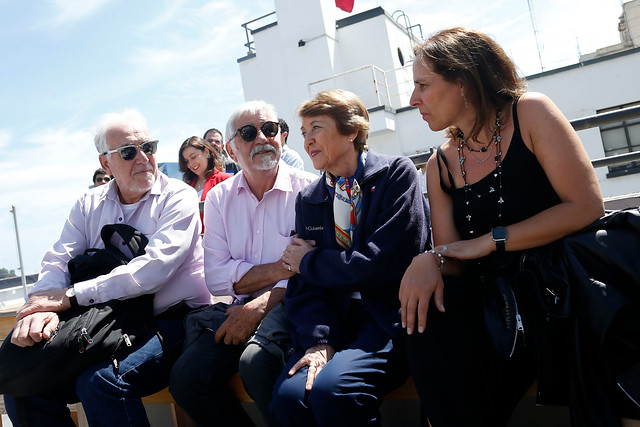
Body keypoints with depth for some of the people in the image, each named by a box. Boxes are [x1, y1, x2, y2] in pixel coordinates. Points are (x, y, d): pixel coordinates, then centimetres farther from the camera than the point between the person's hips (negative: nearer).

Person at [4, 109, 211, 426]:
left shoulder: (178, 197, -5)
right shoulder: (89, 206, 13)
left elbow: (152, 268, -18)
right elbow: (58, 260, 4)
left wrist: (71, 297, -18)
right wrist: (42, 307, -18)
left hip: (171, 322, -5)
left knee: (99, 382, -29)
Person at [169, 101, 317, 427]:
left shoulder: (308, 189, -3)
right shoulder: (218, 198, 10)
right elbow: (216, 278, 1)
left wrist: (259, 307, -19)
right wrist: (280, 268, -11)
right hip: (241, 307, 5)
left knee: (256, 362, -32)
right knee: (185, 379, -15)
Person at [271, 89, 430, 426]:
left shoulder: (396, 173, -2)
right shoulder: (308, 199, 13)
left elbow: (385, 262, -14)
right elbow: (305, 285, 7)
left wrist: (310, 261, -2)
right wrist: (319, 340, -12)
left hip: (391, 313, -4)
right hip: (337, 319, 4)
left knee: (331, 389, -28)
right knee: (288, 393, -22)